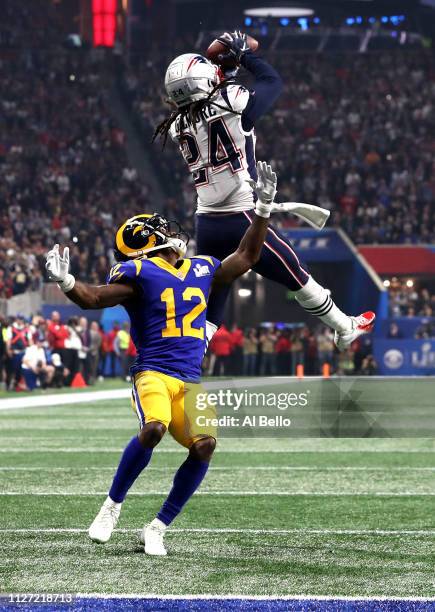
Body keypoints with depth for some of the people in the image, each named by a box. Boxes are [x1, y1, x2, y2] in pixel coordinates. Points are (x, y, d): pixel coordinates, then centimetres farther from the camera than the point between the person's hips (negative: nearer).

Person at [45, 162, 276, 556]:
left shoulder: (202, 271, 18)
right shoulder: (139, 272, 0)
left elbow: (247, 256, 31)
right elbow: (93, 299, -8)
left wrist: (264, 206, 29)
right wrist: (65, 282, -28)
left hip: (191, 382, 5)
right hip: (154, 372, -5)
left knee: (205, 444, -19)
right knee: (154, 428, -33)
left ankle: (158, 529, -6)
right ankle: (113, 505, -9)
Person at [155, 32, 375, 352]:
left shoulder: (180, 125, 3)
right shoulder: (231, 105, -13)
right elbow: (273, 81, 5)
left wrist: (227, 70, 25)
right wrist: (243, 54, 16)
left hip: (206, 226, 5)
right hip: (243, 222, -5)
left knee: (210, 313, 10)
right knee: (298, 277, 17)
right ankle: (346, 329, 36)